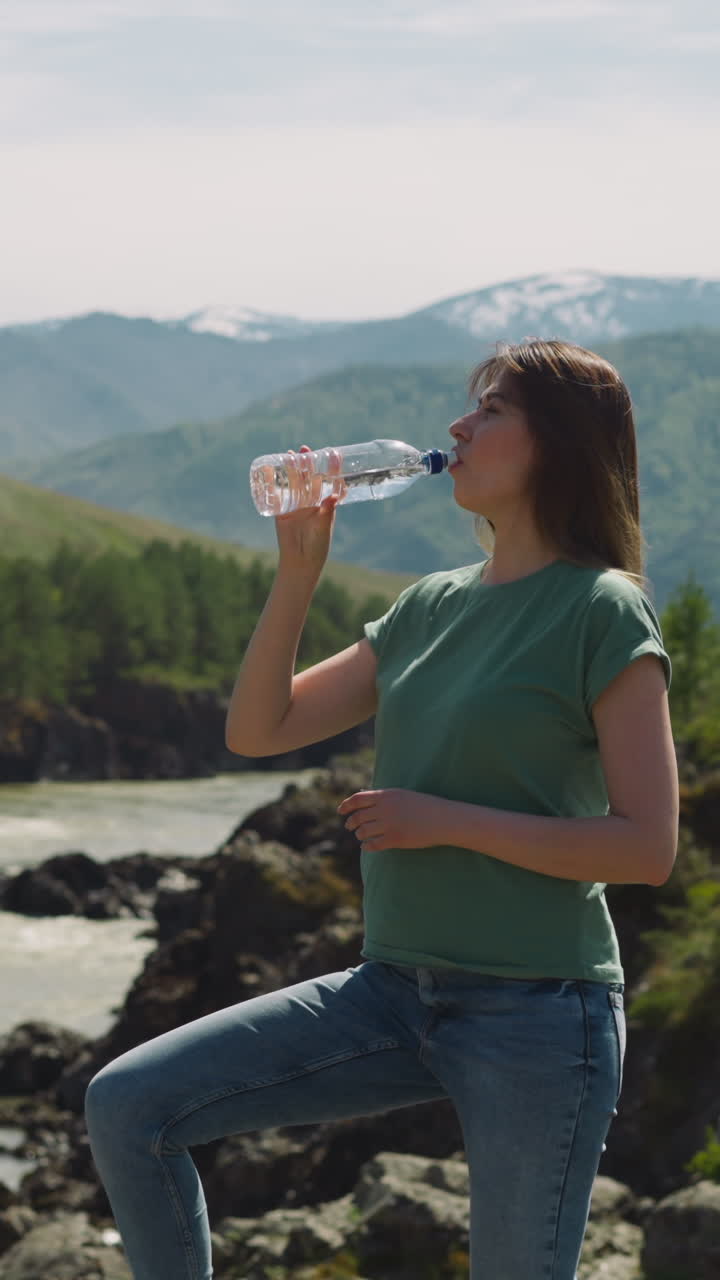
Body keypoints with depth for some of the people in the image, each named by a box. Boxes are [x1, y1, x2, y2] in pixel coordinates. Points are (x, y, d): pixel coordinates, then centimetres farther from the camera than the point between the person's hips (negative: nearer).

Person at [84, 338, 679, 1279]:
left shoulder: (603, 612, -8)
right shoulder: (432, 607, 12)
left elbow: (648, 847, -14)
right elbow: (258, 731, 12)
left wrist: (447, 820, -16)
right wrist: (300, 568, 1)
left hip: (538, 1013, -6)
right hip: (398, 990, 7)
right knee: (127, 1106, -5)